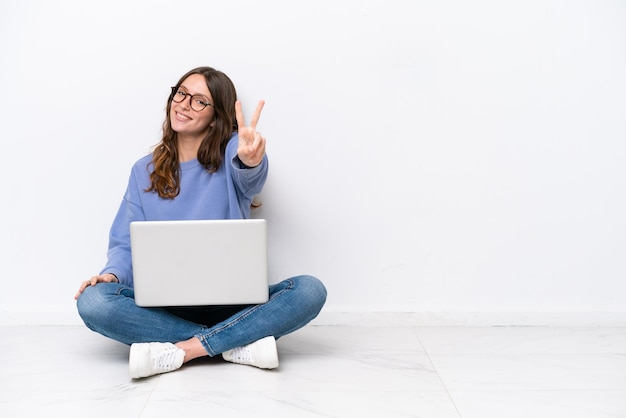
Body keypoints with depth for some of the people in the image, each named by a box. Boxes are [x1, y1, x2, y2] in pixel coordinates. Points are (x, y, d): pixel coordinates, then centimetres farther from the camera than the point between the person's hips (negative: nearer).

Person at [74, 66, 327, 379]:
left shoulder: (231, 153, 2)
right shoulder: (145, 171, 11)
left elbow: (249, 178, -22)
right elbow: (126, 243, 9)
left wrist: (250, 159, -48)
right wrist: (112, 273, -15)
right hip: (165, 305, 2)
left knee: (310, 290, -27)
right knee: (93, 301, -27)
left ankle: (179, 351, -28)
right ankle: (239, 345, -26)